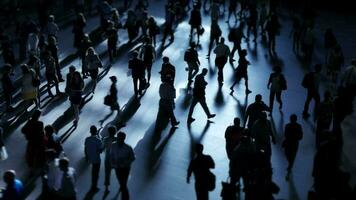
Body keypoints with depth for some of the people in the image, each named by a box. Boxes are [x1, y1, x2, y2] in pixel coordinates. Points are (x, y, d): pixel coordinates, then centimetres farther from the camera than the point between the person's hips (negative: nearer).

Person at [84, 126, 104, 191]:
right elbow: (101, 149, -17)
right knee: (96, 173, 9)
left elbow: (85, 149, 1)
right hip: (96, 159, -6)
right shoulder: (98, 140, -23)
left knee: (93, 171, 25)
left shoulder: (87, 139, -7)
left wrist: (86, 157, 15)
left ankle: (93, 185, 37)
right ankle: (94, 187, 18)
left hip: (90, 158, 6)